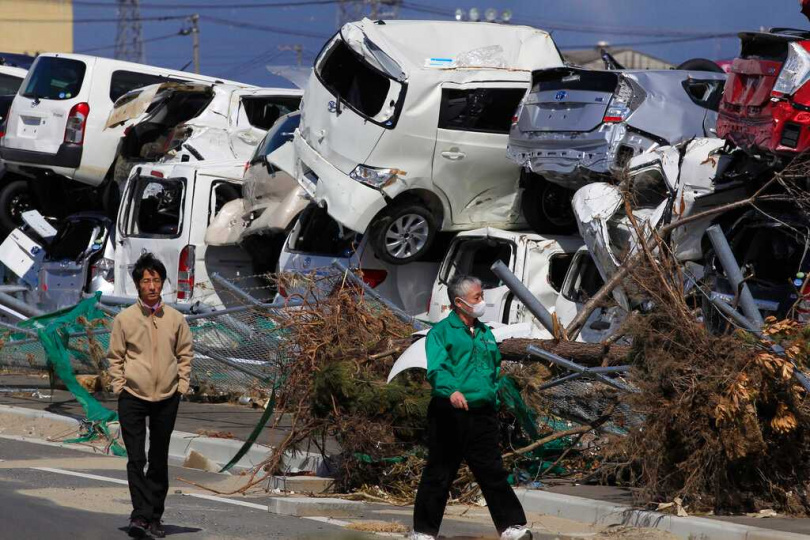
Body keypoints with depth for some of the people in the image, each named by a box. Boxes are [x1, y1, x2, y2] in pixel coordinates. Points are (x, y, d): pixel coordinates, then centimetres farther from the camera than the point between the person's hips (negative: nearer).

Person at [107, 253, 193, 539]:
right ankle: (141, 514, -13)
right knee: (136, 459, -9)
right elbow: (115, 357, 4)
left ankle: (154, 517, 16)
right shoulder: (124, 319, -3)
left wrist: (181, 386, 4)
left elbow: (185, 354, 11)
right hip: (132, 398, -2)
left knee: (159, 461, 9)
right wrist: (119, 387, -3)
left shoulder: (176, 319, 2)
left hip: (166, 399, 2)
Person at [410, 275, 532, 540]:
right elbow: (436, 369, -21)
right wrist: (451, 390, -38)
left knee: (493, 473, 6)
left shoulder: (485, 332, 15)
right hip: (450, 415, -5)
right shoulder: (441, 332, -6)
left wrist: (492, 391, 18)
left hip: (482, 416, 5)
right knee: (438, 476, 2)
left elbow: (495, 365, 30)